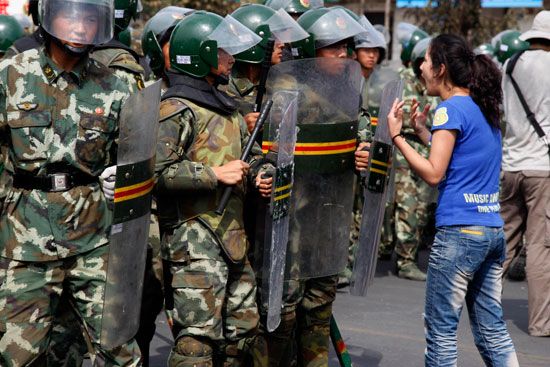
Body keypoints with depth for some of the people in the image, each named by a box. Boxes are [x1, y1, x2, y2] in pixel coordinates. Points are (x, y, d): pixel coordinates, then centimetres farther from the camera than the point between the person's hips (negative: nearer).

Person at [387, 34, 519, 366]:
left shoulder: (451, 109, -9)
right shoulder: (484, 109, 16)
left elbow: (433, 173, -12)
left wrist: (397, 136, -6)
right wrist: (423, 131, 21)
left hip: (460, 232, -8)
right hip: (494, 230, 8)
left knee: (441, 329, 0)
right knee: (492, 328, 12)